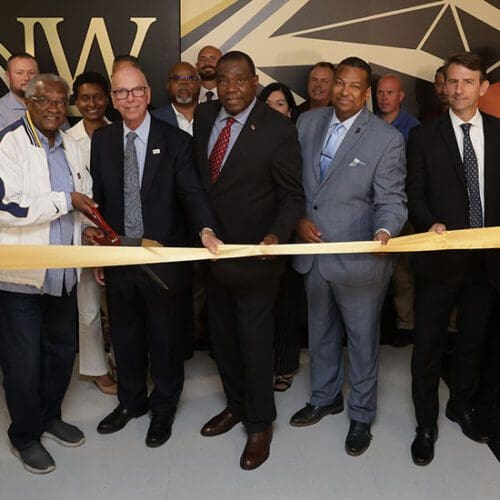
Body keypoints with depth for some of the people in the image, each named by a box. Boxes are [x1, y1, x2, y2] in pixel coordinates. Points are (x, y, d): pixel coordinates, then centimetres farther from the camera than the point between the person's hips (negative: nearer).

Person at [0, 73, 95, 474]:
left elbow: (86, 195, 24)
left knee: (63, 350, 18)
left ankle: (50, 416, 39)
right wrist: (66, 200, -17)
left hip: (63, 271, 7)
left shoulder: (69, 145, 11)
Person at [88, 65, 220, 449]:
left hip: (164, 258, -3)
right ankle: (132, 401, 42)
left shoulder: (175, 141, -8)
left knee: (166, 338, 11)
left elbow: (192, 191, -18)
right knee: (125, 335, 19)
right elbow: (98, 199, 8)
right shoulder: (102, 140, 4)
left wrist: (205, 229, -36)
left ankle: (164, 409, 33)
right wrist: (96, 247, 6)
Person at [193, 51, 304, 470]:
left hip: (254, 255, -6)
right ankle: (236, 406, 42)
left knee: (255, 342, 7)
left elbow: (292, 196, -10)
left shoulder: (278, 130, -15)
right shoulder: (204, 116, 1)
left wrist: (277, 236, -27)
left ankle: (260, 424, 28)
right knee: (222, 336, 20)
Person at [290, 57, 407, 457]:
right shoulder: (307, 123, 3)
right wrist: (298, 219, -6)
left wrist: (385, 232, -31)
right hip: (313, 252, 5)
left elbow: (390, 199, -12)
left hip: (359, 258, -5)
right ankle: (325, 397, 44)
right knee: (320, 332, 22)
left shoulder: (387, 139, -11)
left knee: (362, 340, 11)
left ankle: (362, 416, 31)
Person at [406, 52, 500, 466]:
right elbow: (415, 195, -2)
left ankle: (462, 406, 40)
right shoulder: (424, 136, -1)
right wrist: (432, 224, -20)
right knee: (429, 343, 5)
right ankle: (426, 424, 21)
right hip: (440, 256, -2)